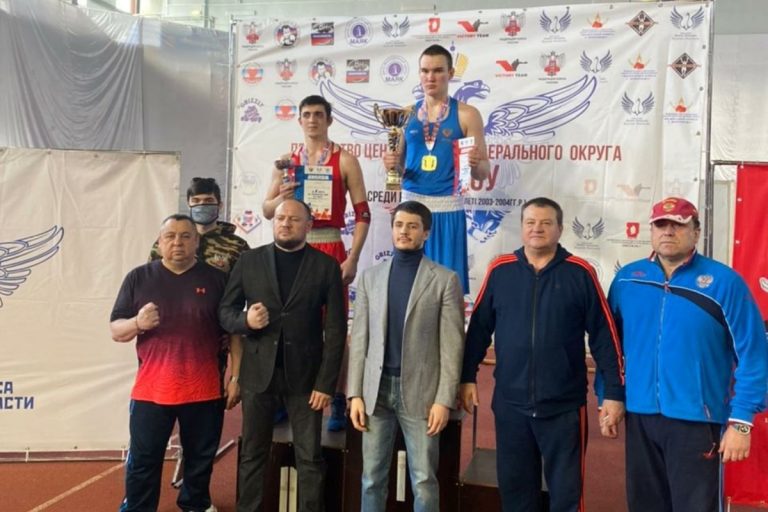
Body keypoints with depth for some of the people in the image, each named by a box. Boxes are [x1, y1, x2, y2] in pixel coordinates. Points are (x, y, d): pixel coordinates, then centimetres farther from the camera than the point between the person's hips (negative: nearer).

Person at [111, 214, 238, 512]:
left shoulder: (217, 279, 2)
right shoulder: (138, 278, 3)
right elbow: (115, 331, 4)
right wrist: (138, 323, -18)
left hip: (204, 390, 1)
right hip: (151, 390, 0)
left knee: (201, 457, 15)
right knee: (143, 460, 7)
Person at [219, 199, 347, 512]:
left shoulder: (326, 266, 0)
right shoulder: (249, 260, 5)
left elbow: (336, 329, -2)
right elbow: (225, 311, 8)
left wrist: (326, 382, -8)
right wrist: (245, 320, -15)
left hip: (304, 375, -1)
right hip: (258, 372, 2)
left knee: (310, 458, 4)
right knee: (252, 455, 11)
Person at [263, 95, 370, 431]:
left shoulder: (345, 160, 1)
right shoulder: (286, 162, 12)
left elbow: (362, 213, -2)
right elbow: (267, 210, 11)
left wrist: (352, 259, -11)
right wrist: (281, 198, -12)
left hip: (331, 249, -3)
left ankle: (338, 404, 8)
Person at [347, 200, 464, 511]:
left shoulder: (445, 279, -2)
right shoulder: (370, 277, 8)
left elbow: (452, 345, -4)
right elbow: (359, 339, 7)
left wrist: (444, 399, -10)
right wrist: (355, 393, 1)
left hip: (420, 392, -3)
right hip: (376, 390, 3)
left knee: (424, 482, 5)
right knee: (372, 478, 11)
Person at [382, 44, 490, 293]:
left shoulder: (467, 114, 0)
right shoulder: (407, 113, 8)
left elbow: (484, 172, 1)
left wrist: (475, 163, -21)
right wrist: (392, 162, -5)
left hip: (447, 208, -3)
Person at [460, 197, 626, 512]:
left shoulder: (580, 273, -3)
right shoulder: (500, 270, 1)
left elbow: (604, 335, -2)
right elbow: (478, 328, 6)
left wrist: (614, 392, -4)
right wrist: (468, 377, 5)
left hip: (565, 405, -2)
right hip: (510, 404, 2)